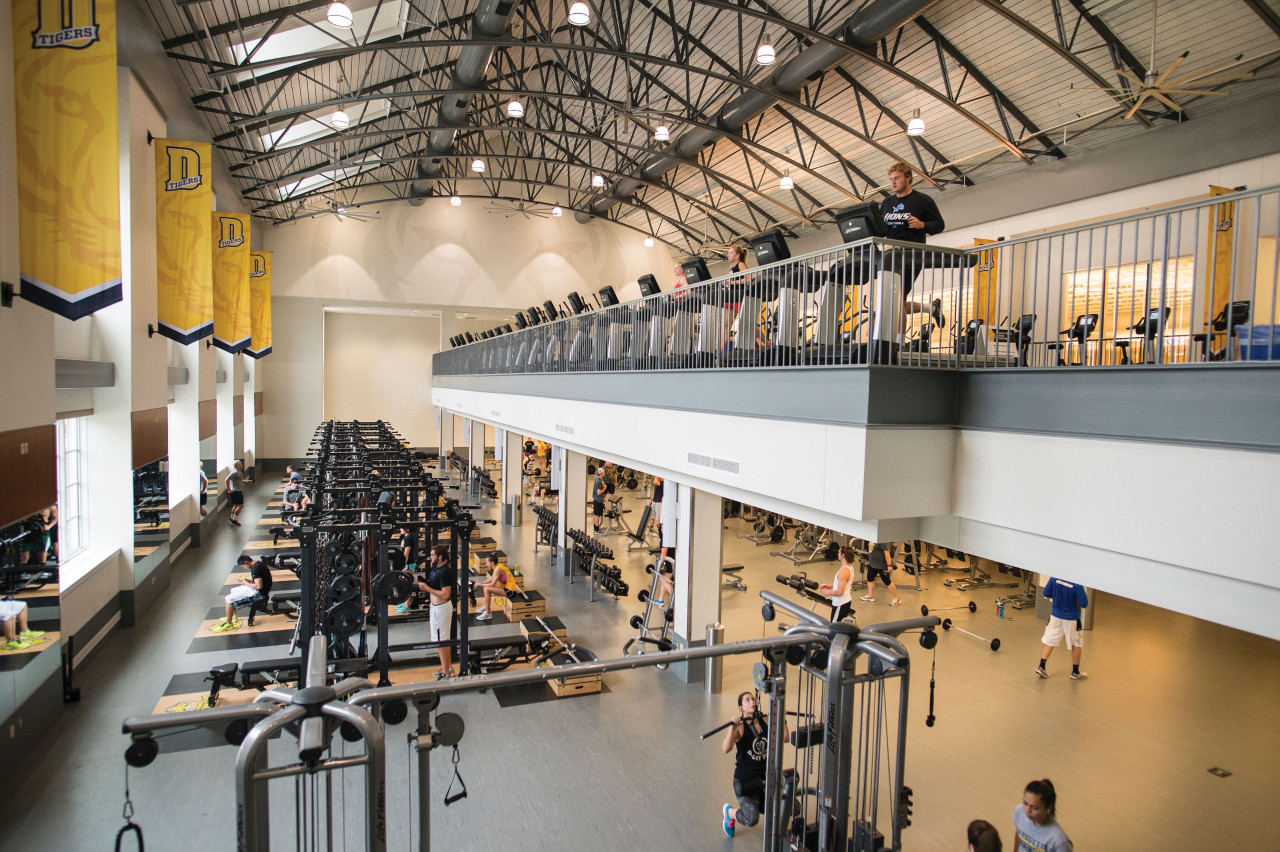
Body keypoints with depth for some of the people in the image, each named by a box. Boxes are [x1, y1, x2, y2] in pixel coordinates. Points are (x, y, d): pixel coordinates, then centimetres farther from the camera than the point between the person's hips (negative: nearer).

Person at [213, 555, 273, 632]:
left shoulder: (255, 569, -24)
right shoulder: (258, 564, 8)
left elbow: (259, 586, -30)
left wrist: (246, 583, -14)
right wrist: (249, 581, 5)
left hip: (259, 593, -11)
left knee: (229, 600, -9)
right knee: (233, 591, 24)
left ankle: (228, 624, 4)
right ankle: (233, 617, 34)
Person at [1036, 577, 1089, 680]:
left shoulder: (1054, 577, -14)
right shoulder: (1077, 585, -25)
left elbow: (1046, 593, -3)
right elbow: (1084, 604, -18)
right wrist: (1086, 595, 1)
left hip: (1055, 615, 3)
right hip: (1071, 618, -3)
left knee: (1050, 641, 13)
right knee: (1076, 645, 16)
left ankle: (1041, 667, 11)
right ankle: (1075, 672, 26)